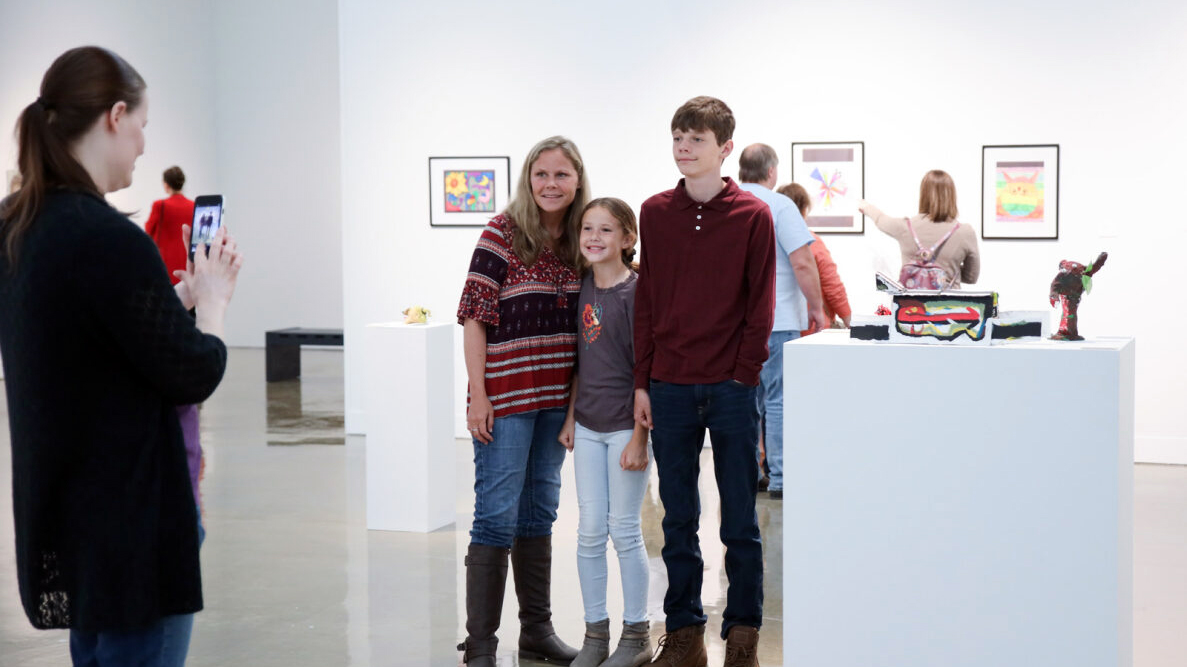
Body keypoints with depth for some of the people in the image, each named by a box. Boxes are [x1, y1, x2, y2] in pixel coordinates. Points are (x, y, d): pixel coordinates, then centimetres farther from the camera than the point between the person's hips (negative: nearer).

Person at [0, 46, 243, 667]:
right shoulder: (109, 238, -23)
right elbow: (193, 375, -14)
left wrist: (180, 295, 8)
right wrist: (212, 296, 3)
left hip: (62, 516, 9)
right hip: (130, 523, -9)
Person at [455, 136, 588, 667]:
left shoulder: (579, 243, 7)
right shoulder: (503, 233, -9)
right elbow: (474, 316, -10)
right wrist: (478, 396, -14)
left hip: (557, 399, 6)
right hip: (506, 398, -6)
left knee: (540, 513, 14)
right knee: (497, 517, -4)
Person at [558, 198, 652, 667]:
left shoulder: (635, 291, -11)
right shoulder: (584, 289, 7)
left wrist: (639, 437, -15)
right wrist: (570, 418, 13)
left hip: (625, 426, -6)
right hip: (588, 426, 6)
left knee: (624, 531, 2)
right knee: (590, 531, 8)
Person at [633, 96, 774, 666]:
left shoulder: (753, 217, 0)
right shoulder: (654, 214, 7)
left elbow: (760, 308, 0)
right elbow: (645, 302, 7)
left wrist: (744, 376, -8)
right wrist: (641, 383, 3)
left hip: (731, 388, -2)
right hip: (669, 388, 2)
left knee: (739, 519, 5)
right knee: (678, 519, 8)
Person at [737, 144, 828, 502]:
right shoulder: (779, 205, -9)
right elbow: (803, 262, -14)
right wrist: (816, 307, -4)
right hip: (775, 319, -6)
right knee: (779, 398, -1)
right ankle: (780, 479, 0)